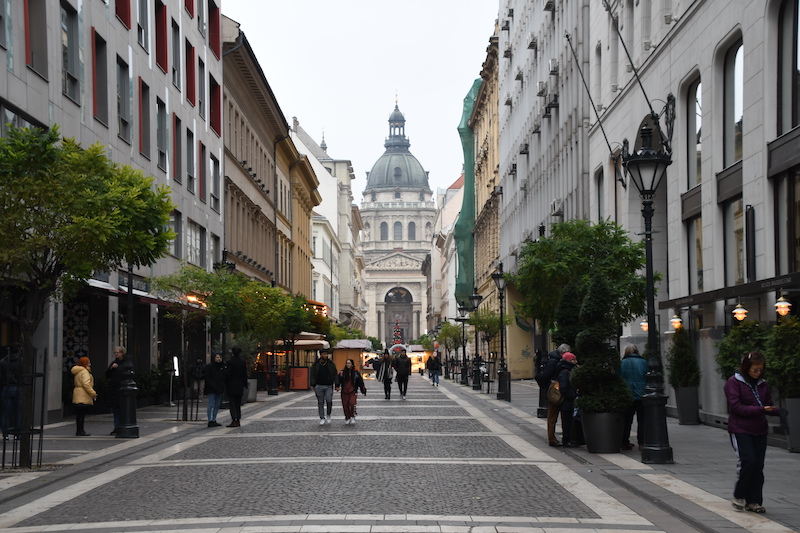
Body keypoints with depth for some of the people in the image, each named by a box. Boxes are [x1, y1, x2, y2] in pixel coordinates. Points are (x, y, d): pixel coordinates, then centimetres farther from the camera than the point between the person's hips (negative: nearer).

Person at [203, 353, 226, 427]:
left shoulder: (222, 366, 12)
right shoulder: (209, 366, -8)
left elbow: (223, 378, 18)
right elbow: (206, 377, -11)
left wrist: (222, 386, 3)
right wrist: (212, 386, -17)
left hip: (219, 389, 7)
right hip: (211, 390, -7)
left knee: (217, 405, 10)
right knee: (211, 405, -9)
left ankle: (214, 420, 18)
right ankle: (210, 421, -10)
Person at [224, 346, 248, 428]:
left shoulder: (230, 362, -14)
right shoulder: (243, 362, 4)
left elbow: (228, 374, -15)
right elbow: (245, 374, 8)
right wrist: (245, 384, 15)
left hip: (231, 386, -5)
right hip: (240, 386, 6)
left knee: (232, 403, -4)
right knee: (238, 404, 12)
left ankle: (234, 420, -11)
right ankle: (238, 420, 13)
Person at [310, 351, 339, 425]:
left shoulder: (331, 364, 4)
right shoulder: (315, 365, 2)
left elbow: (335, 375, 6)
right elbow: (312, 375, 3)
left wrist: (337, 385, -1)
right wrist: (313, 385, -8)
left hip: (329, 386, 0)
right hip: (319, 386, 0)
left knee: (329, 401, -13)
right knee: (320, 403, 3)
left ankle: (328, 415, 10)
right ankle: (322, 418, 11)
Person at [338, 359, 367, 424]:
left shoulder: (356, 373, 2)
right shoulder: (342, 372, 2)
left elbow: (360, 382, 8)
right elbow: (339, 380, -2)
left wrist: (363, 391, 11)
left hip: (353, 392, -2)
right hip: (344, 392, 2)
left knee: (352, 403, -20)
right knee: (345, 405, 4)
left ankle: (353, 417, -2)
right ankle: (347, 418, 21)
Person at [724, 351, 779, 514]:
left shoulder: (762, 384, 11)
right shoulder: (734, 382, -6)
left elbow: (769, 405, 12)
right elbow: (736, 407, -14)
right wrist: (760, 409, -23)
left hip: (759, 431, 5)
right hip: (740, 430, -5)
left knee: (758, 466, 3)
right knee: (749, 461, -15)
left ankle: (754, 501, 11)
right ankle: (738, 496, 3)